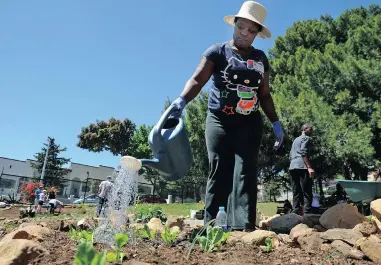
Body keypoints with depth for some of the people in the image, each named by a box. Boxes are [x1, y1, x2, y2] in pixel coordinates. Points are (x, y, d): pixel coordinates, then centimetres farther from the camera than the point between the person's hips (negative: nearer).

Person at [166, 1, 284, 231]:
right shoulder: (218, 51, 2)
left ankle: (243, 227, -4)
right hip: (220, 121, -3)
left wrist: (276, 123, 10)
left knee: (245, 175, -4)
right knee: (219, 175, -3)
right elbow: (197, 80, -11)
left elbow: (264, 94, 18)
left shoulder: (260, 58, 14)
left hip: (250, 124, 3)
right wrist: (182, 101, -30)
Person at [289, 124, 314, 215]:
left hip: (292, 167, 8)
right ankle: (307, 215, -19)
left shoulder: (295, 140, 30)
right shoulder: (306, 138, 5)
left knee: (296, 193, 4)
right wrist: (309, 167, -17)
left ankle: (296, 214, 0)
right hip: (302, 167, -8)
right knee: (307, 193, -11)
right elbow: (304, 153, -11)